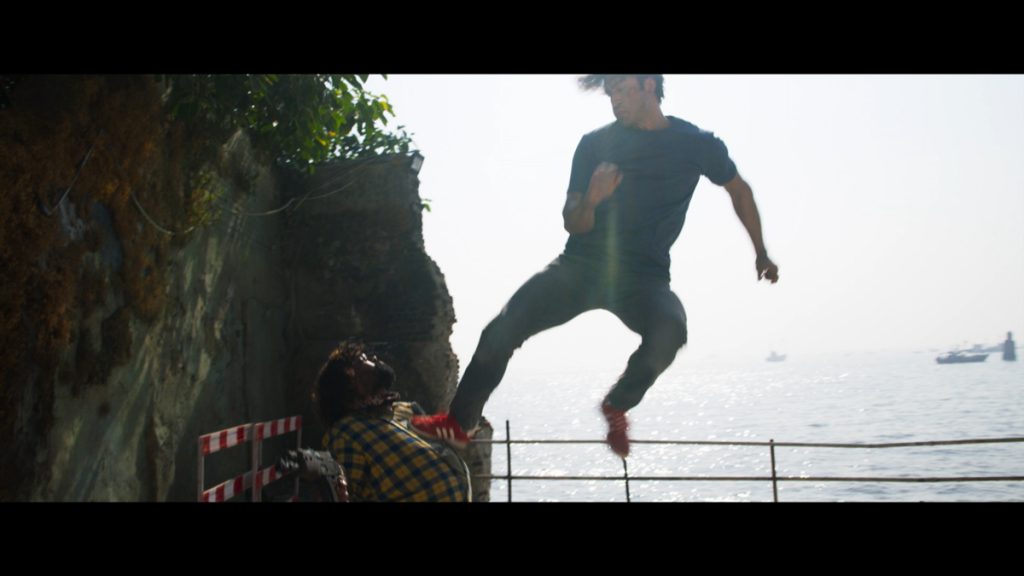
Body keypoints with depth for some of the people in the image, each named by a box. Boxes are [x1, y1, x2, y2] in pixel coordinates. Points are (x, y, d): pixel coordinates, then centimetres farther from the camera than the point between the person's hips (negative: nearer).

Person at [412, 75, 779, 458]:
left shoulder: (697, 145, 4)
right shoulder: (595, 144, 6)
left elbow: (739, 189, 22)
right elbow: (572, 224, 6)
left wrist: (761, 253, 21)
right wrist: (591, 200, -16)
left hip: (644, 277, -1)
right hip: (581, 264, 2)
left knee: (669, 329, -34)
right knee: (504, 329, -16)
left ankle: (618, 406, -6)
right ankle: (458, 423, 0)